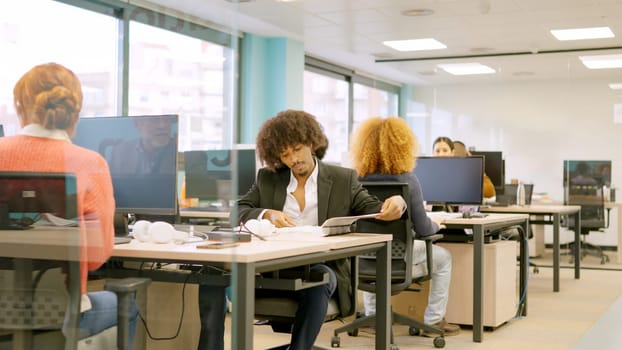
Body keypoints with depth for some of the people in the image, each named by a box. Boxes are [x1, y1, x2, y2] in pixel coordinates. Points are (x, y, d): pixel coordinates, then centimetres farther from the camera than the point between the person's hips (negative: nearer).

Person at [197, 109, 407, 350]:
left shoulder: (343, 179, 10)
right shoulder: (267, 178, 15)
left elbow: (375, 211, 3)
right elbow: (236, 213, 7)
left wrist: (394, 205, -21)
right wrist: (267, 214, -15)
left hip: (319, 269, -2)